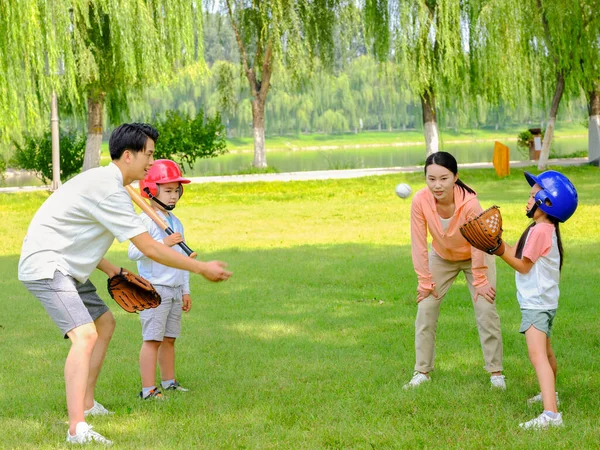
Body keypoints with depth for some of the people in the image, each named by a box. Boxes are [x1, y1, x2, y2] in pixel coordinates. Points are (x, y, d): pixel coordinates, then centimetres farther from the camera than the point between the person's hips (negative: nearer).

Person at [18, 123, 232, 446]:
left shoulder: (101, 181, 12)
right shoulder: (110, 190, -21)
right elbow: (149, 248, -22)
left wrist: (112, 271, 14)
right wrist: (203, 269, -15)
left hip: (66, 267, 11)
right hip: (45, 265, -11)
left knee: (104, 323, 22)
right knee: (85, 335, -25)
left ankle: (86, 404, 31)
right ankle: (77, 428, -34)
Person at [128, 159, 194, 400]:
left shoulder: (176, 223, 16)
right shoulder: (146, 220, -10)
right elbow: (134, 252, -22)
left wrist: (186, 291, 21)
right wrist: (164, 243, -27)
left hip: (175, 290, 8)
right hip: (154, 288, -8)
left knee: (169, 338, 13)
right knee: (153, 339, -8)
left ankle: (169, 382, 22)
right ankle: (148, 389, -7)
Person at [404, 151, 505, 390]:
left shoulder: (469, 202, -36)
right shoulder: (420, 201, -30)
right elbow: (419, 244, -20)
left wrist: (480, 280, -14)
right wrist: (425, 281, -13)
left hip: (475, 258, -2)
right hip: (441, 258, 2)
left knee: (486, 312, -6)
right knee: (425, 311, -3)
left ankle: (496, 372, 6)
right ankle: (422, 372, 6)